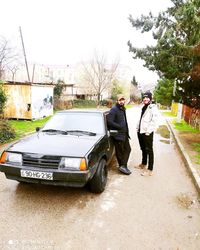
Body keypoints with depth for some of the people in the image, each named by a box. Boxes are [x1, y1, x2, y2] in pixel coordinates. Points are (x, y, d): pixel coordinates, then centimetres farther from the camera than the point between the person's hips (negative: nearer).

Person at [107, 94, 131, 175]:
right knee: (120, 152, 2)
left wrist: (126, 131, 13)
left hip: (124, 134, 9)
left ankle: (123, 166, 16)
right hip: (118, 134, -9)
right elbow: (109, 121, -24)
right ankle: (122, 166, 14)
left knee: (127, 149, 11)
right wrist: (120, 127, -21)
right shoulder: (114, 109, -15)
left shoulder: (123, 109, 13)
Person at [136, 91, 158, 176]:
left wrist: (148, 131, -21)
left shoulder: (153, 108, -11)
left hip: (147, 133, -8)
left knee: (149, 151, -2)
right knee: (143, 149, 20)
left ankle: (150, 170, 5)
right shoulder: (143, 107, 15)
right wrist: (138, 128, 13)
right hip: (140, 131, 8)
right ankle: (143, 164, 36)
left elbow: (154, 121, -18)